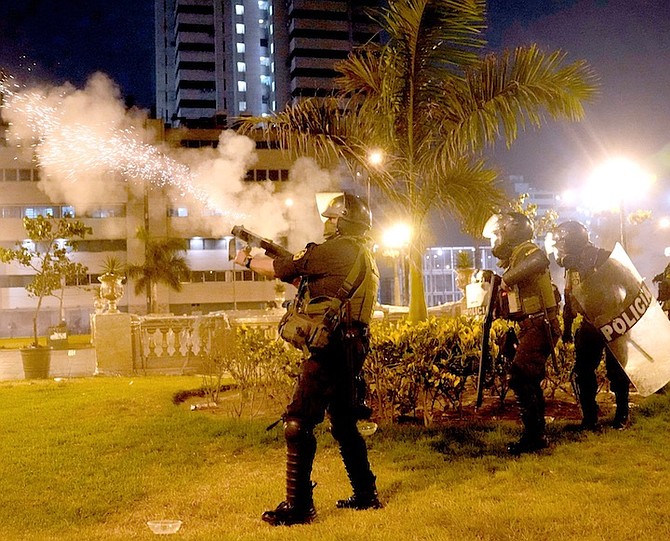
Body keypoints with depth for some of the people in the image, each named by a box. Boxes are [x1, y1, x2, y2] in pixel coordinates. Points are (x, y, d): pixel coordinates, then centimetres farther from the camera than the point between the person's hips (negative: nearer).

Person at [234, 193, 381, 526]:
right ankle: (366, 495, 27)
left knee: (298, 423, -6)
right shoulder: (364, 256, 19)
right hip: (352, 349, 10)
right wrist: (294, 272, 22)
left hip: (331, 346, -10)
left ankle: (298, 507, -3)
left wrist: (247, 260, 10)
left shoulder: (337, 249, -10)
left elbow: (281, 269, -5)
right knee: (344, 423, 20)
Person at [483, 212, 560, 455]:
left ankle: (533, 436, -8)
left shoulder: (525, 251, -10)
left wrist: (508, 278, -26)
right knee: (529, 381, 15)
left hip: (538, 327, -11)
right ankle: (537, 435, 24)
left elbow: (540, 260, -36)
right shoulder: (514, 258, 20)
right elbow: (513, 301, 24)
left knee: (520, 378, -14)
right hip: (535, 328, 11)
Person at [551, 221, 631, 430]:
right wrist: (567, 328, 19)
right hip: (589, 326, 6)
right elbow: (569, 302, 18)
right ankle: (589, 418, 15)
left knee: (616, 372, 4)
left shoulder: (604, 258, -14)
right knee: (583, 372, 3)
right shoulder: (572, 267, 9)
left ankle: (622, 414, 22)